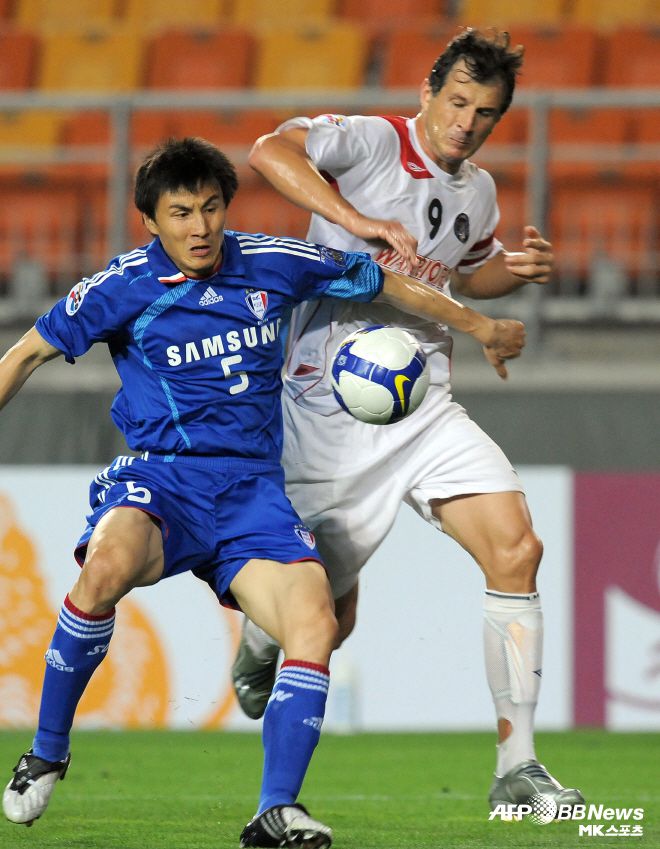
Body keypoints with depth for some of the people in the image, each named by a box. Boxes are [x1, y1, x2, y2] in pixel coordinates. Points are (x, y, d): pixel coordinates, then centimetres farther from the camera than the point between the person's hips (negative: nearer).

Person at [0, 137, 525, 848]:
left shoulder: (273, 266, 5)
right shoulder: (127, 287, -2)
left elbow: (382, 282, 20)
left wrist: (478, 326, 29)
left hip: (251, 489, 3)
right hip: (158, 478, -3)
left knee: (314, 624, -23)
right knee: (107, 568, -36)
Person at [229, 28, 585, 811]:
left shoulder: (478, 191, 13)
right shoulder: (371, 141, -9)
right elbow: (270, 152, -27)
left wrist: (518, 270, 11)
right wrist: (363, 222, -35)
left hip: (425, 408, 6)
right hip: (332, 414, -6)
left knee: (516, 547, -15)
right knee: (326, 617, 1)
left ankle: (516, 768, -11)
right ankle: (257, 644, 42)